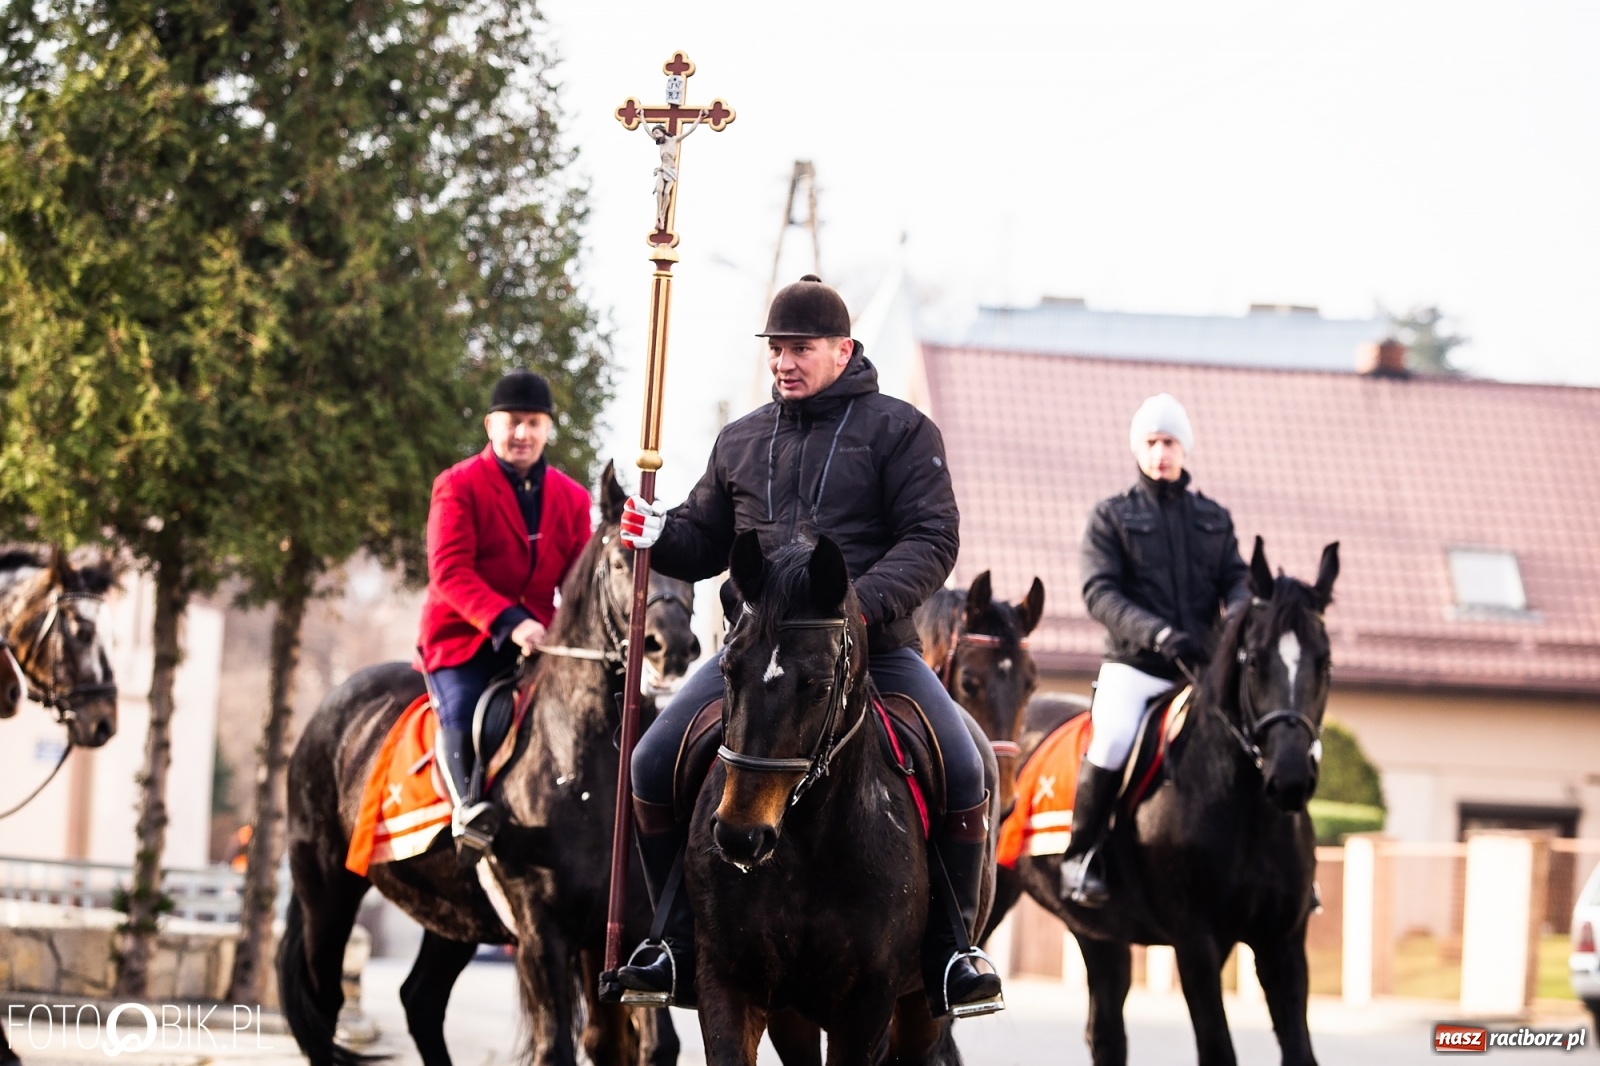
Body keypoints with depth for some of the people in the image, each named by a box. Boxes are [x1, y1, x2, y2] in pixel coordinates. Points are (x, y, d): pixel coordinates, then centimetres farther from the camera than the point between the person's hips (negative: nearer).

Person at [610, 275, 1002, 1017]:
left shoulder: (899, 429, 3)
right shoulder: (740, 442, 16)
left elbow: (931, 538, -7)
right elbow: (706, 541, 24)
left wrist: (864, 603, -23)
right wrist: (658, 535, 0)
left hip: (875, 646, -3)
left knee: (960, 774, -23)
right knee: (654, 765, -13)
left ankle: (947, 952, -7)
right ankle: (684, 940, 2)